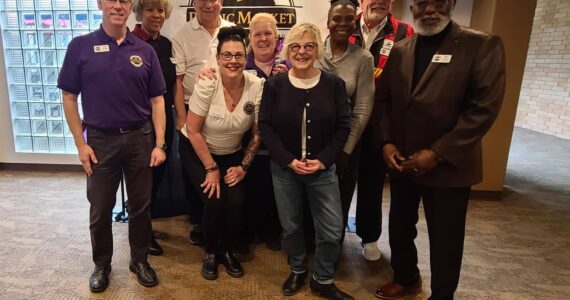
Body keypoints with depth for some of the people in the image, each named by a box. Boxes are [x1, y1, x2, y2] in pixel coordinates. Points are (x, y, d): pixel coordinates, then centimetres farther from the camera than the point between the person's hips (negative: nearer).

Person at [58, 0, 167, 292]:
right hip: (100, 140, -1)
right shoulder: (80, 46, -1)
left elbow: (157, 100, 2)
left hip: (140, 138, 1)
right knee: (100, 209, 12)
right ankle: (101, 264, 33)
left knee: (141, 205, 11)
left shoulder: (145, 51, 2)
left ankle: (139, 259, 31)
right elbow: (69, 97, 0)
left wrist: (159, 144, -4)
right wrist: (80, 144, -5)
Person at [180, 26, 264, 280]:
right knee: (214, 200, -17)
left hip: (232, 154, 2)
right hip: (198, 151, -2)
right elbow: (193, 131, -18)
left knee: (236, 201, -15)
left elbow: (258, 133, -7)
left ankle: (228, 251, 14)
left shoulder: (257, 87, -17)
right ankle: (210, 253, 12)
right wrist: (211, 168, -15)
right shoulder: (206, 85, -23)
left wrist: (243, 166, -8)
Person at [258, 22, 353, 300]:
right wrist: (288, 160, -14)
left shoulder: (333, 84, -3)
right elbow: (265, 126, -5)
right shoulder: (275, 84, -4)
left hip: (323, 169, 0)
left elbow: (343, 126, -3)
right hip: (284, 168, 0)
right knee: (290, 227, 13)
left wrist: (322, 160, -13)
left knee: (332, 230, 3)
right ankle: (297, 271, 40)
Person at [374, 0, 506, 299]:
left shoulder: (482, 45, -7)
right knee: (400, 227, 18)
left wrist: (438, 153, -18)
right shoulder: (400, 50, 8)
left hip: (448, 165, -4)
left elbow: (484, 107, -14)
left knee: (444, 239, 9)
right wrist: (386, 142, -5)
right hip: (402, 160, 5)